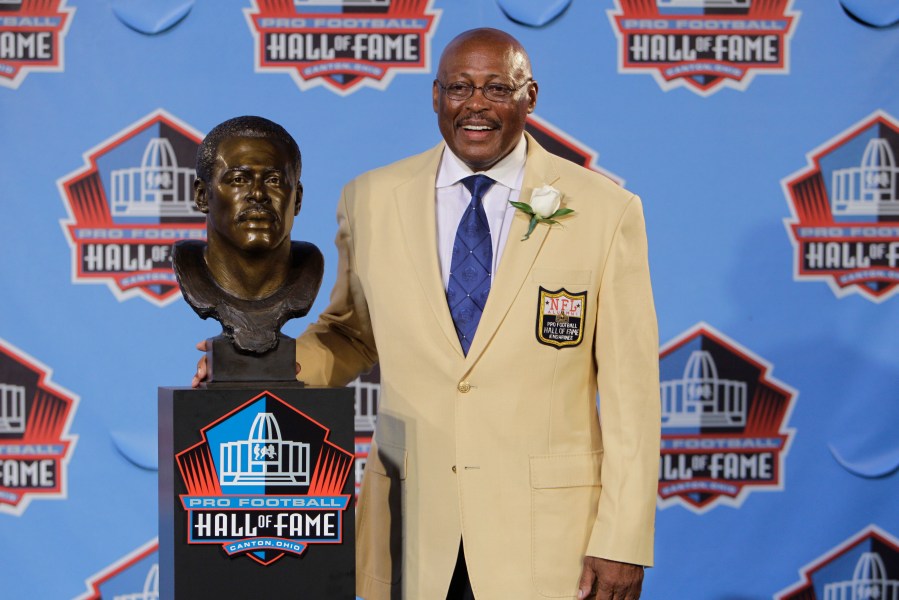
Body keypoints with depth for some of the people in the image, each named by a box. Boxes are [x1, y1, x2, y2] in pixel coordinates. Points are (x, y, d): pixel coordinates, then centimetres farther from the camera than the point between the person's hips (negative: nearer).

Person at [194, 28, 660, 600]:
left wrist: (624, 540, -8)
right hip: (411, 531, 2)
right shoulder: (371, 200, 4)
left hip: (548, 532, -2)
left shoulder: (605, 210, -3)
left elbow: (631, 389, -3)